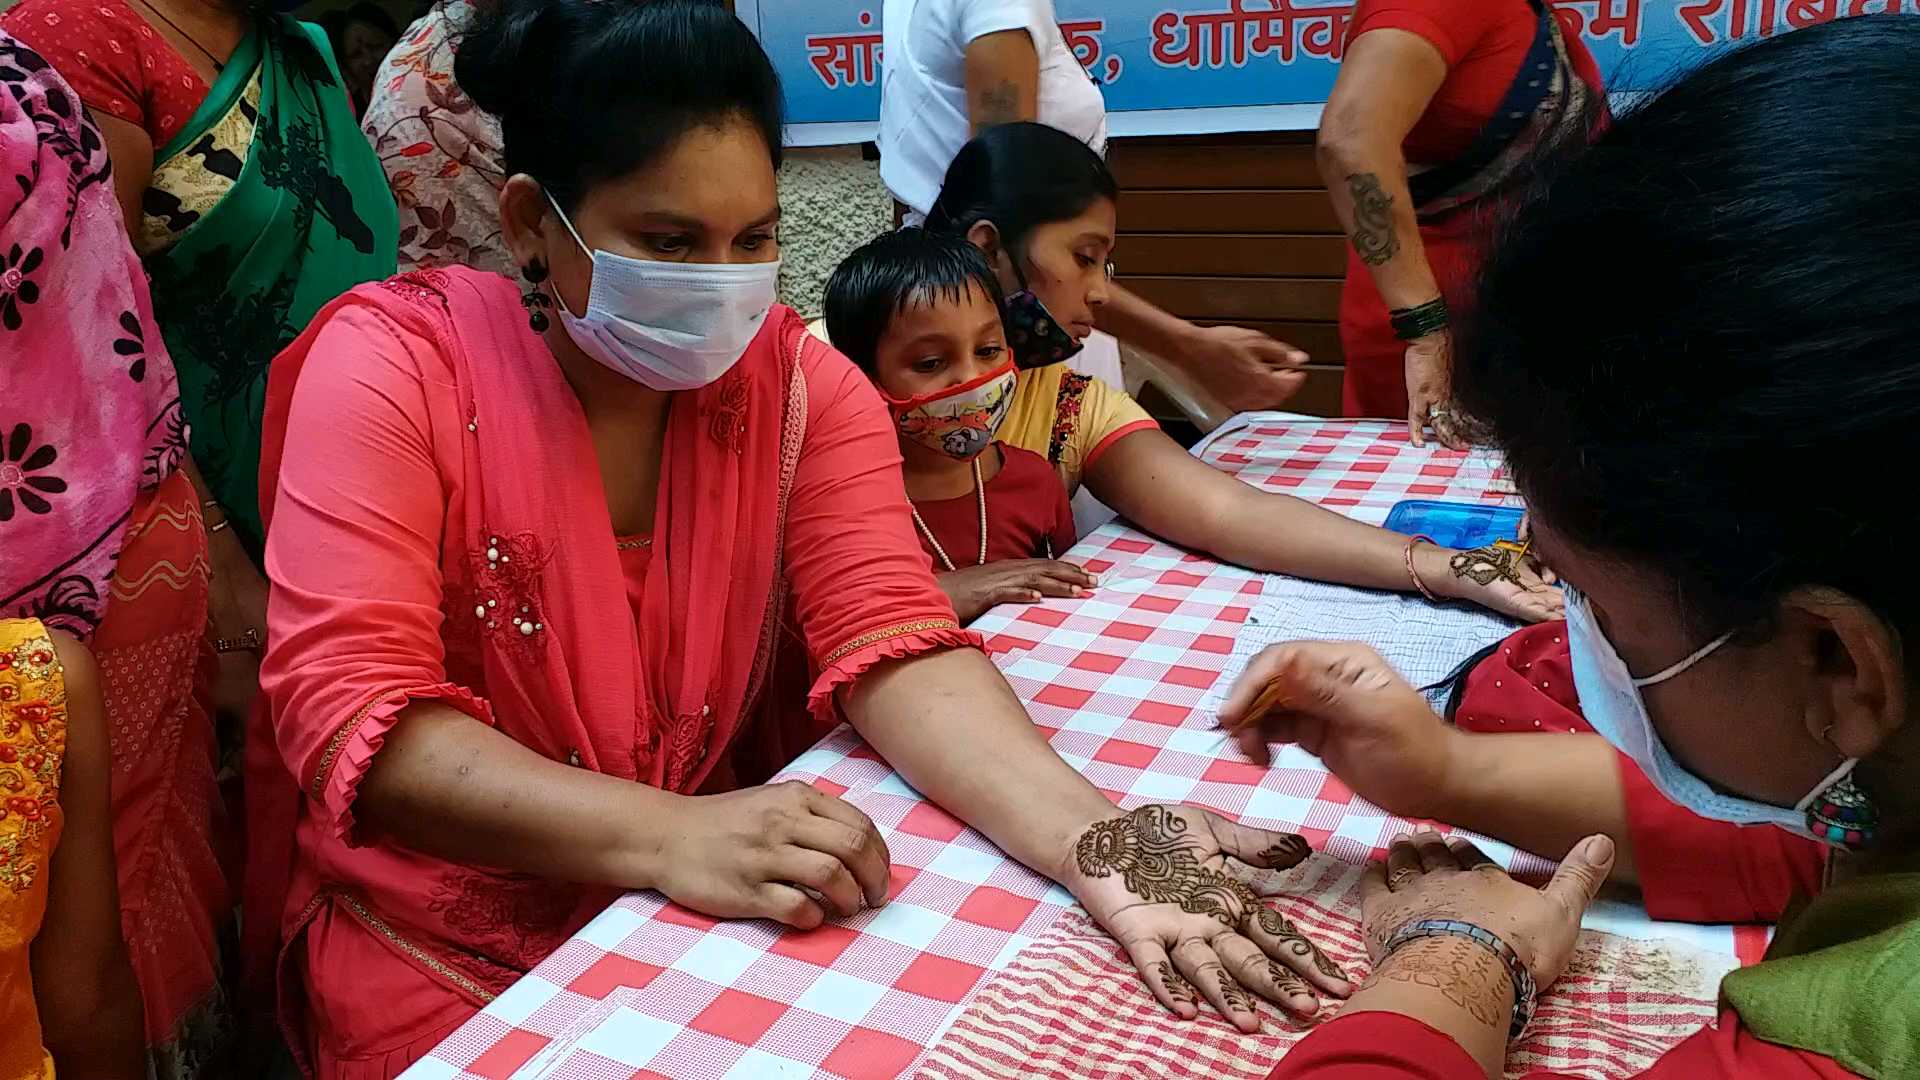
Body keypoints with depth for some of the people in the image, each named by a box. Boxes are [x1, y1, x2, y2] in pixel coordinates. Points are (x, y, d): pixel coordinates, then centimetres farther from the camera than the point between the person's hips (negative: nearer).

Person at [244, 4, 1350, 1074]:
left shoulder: (802, 384, -5)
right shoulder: (393, 365, -14)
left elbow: (891, 638, -15)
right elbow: (351, 712, -21)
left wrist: (1097, 840, -32)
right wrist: (670, 836, -34)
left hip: (725, 916, 3)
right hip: (447, 942, -2)